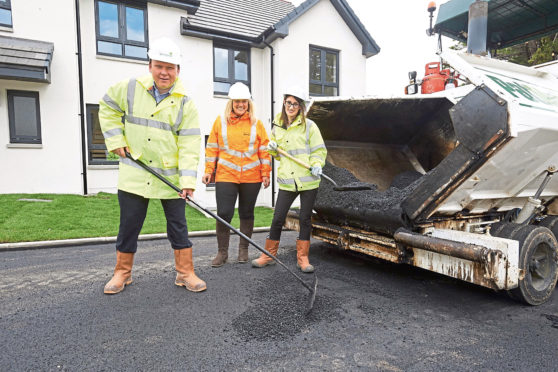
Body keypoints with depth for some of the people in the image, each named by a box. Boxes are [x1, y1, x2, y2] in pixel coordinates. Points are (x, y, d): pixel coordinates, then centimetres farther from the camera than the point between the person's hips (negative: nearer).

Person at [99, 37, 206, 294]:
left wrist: (188, 180, -19)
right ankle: (122, 272, 28)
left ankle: (185, 273, 19)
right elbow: (107, 109, 17)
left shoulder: (184, 103, -4)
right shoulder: (130, 89, 1)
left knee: (178, 225, 5)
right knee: (129, 225, 10)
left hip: (171, 177, -1)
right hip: (134, 174, 1)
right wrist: (116, 141, 4)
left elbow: (189, 145, -10)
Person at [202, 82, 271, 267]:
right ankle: (222, 252, 11)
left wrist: (265, 173, 3)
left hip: (251, 177, 1)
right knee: (224, 213, -6)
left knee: (247, 213, 11)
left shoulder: (256, 123, 5)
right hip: (226, 176, -1)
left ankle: (243, 249, 26)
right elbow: (212, 148, 7)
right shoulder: (220, 121, 6)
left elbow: (264, 150, 7)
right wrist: (208, 171, 2)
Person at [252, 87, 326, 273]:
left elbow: (319, 150, 2)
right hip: (286, 181, 3)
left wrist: (317, 165, -16)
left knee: (305, 219, 7)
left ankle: (302, 257, 21)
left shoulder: (309, 125, 0)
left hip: (308, 181, -2)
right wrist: (272, 148, 1)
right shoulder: (277, 126, 12)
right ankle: (269, 254, 22)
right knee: (278, 219, 4)